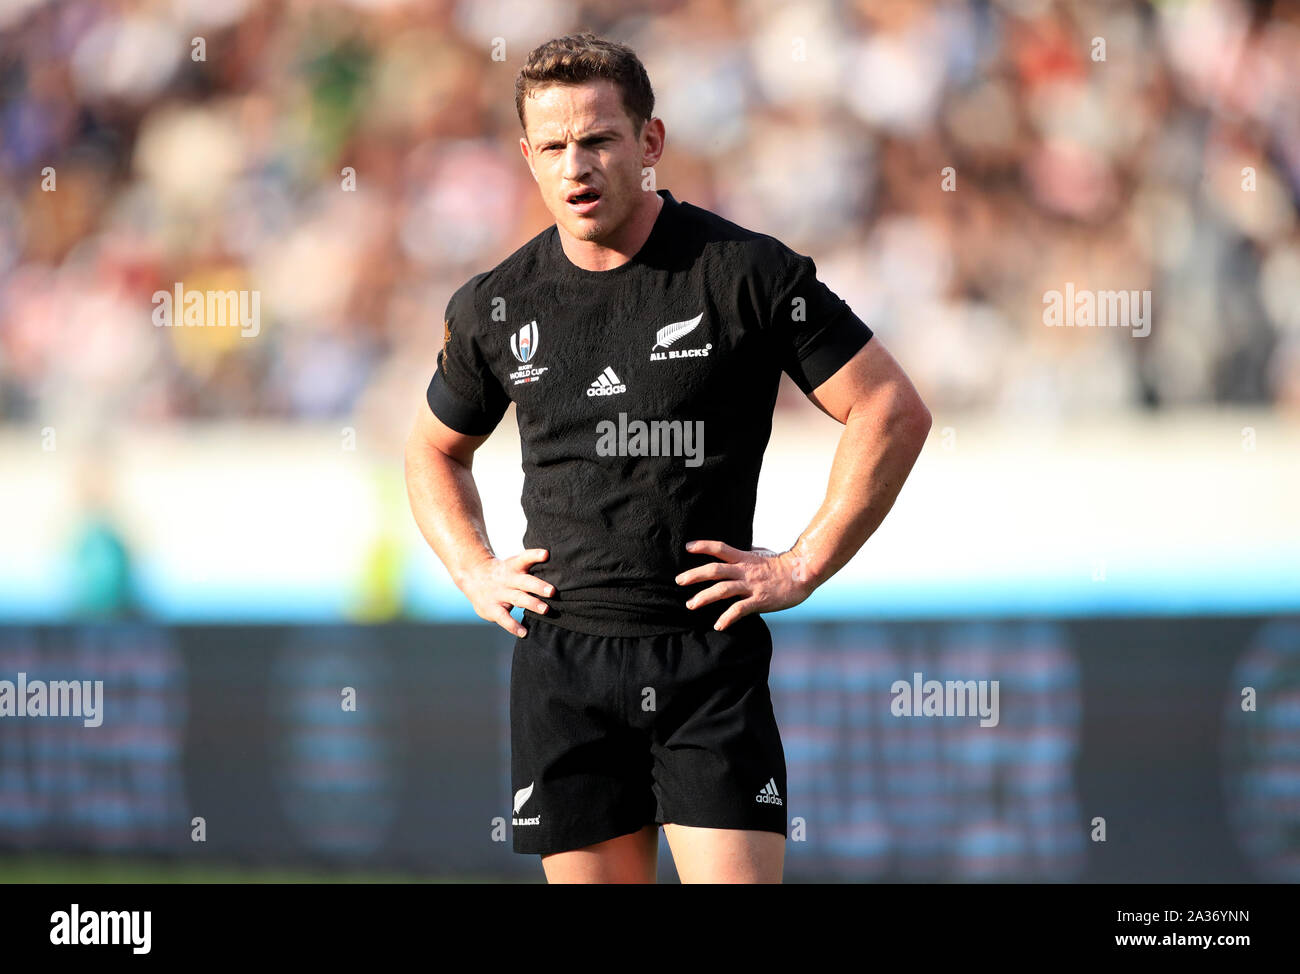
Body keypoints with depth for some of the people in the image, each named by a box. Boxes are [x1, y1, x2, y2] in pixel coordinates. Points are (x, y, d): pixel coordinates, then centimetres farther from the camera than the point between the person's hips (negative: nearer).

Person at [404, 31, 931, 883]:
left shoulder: (745, 273, -4)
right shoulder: (496, 309, 7)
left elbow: (894, 412, -2)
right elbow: (436, 452, 26)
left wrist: (804, 567, -6)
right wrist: (476, 573, 10)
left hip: (710, 656, -3)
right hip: (563, 663, 3)